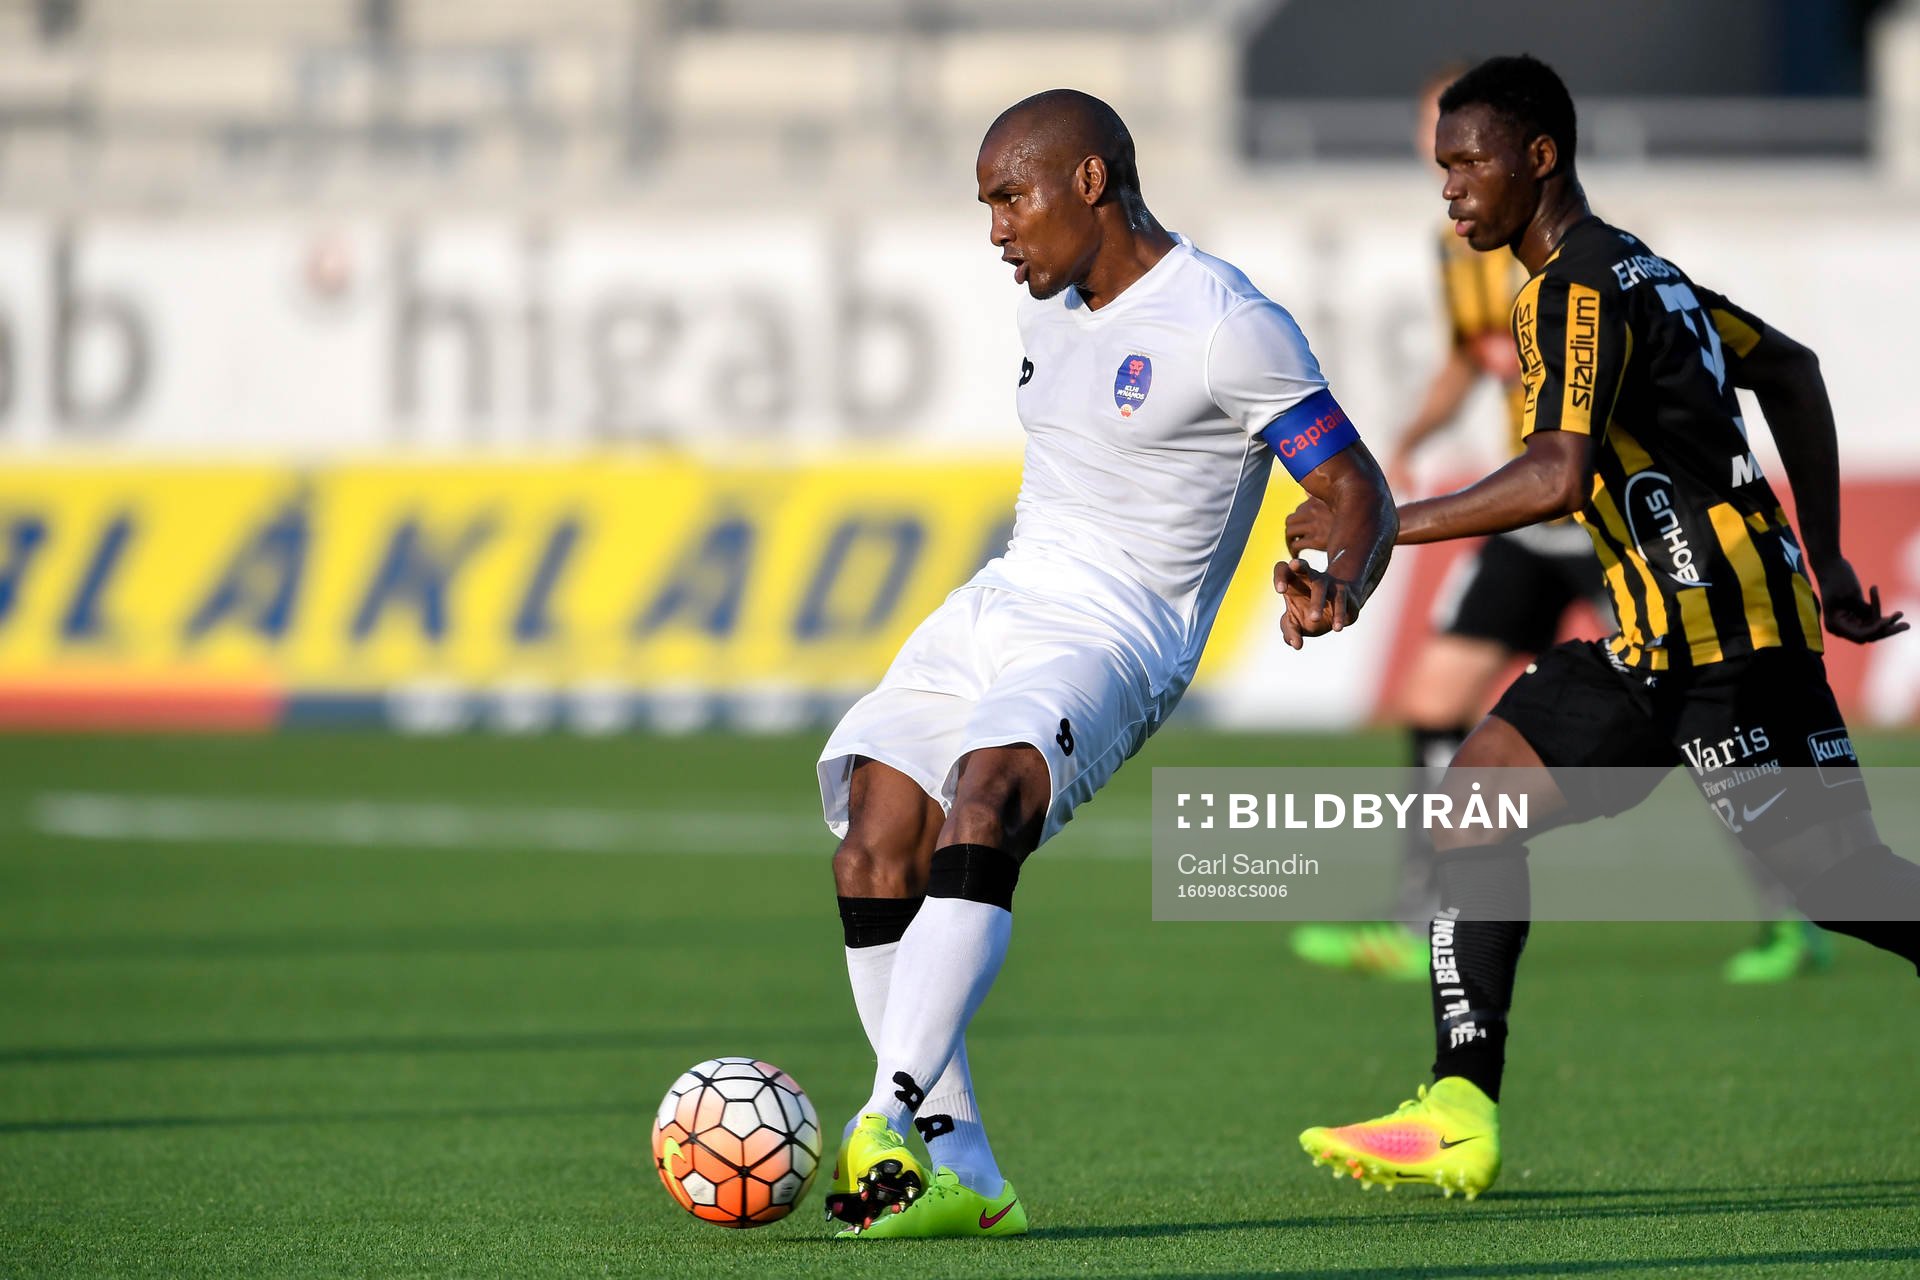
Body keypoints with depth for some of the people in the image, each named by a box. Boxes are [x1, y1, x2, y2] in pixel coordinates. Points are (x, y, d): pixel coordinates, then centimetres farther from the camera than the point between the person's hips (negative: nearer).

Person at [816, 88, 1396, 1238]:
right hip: (992, 610, 8)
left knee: (984, 796, -34)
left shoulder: (1228, 326, -10)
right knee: (874, 846, -12)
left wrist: (1339, 594, -31)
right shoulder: (1053, 310, 16)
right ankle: (958, 1175, -12)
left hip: (1113, 640, -8)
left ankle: (891, 1124, -43)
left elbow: (1358, 492, -11)